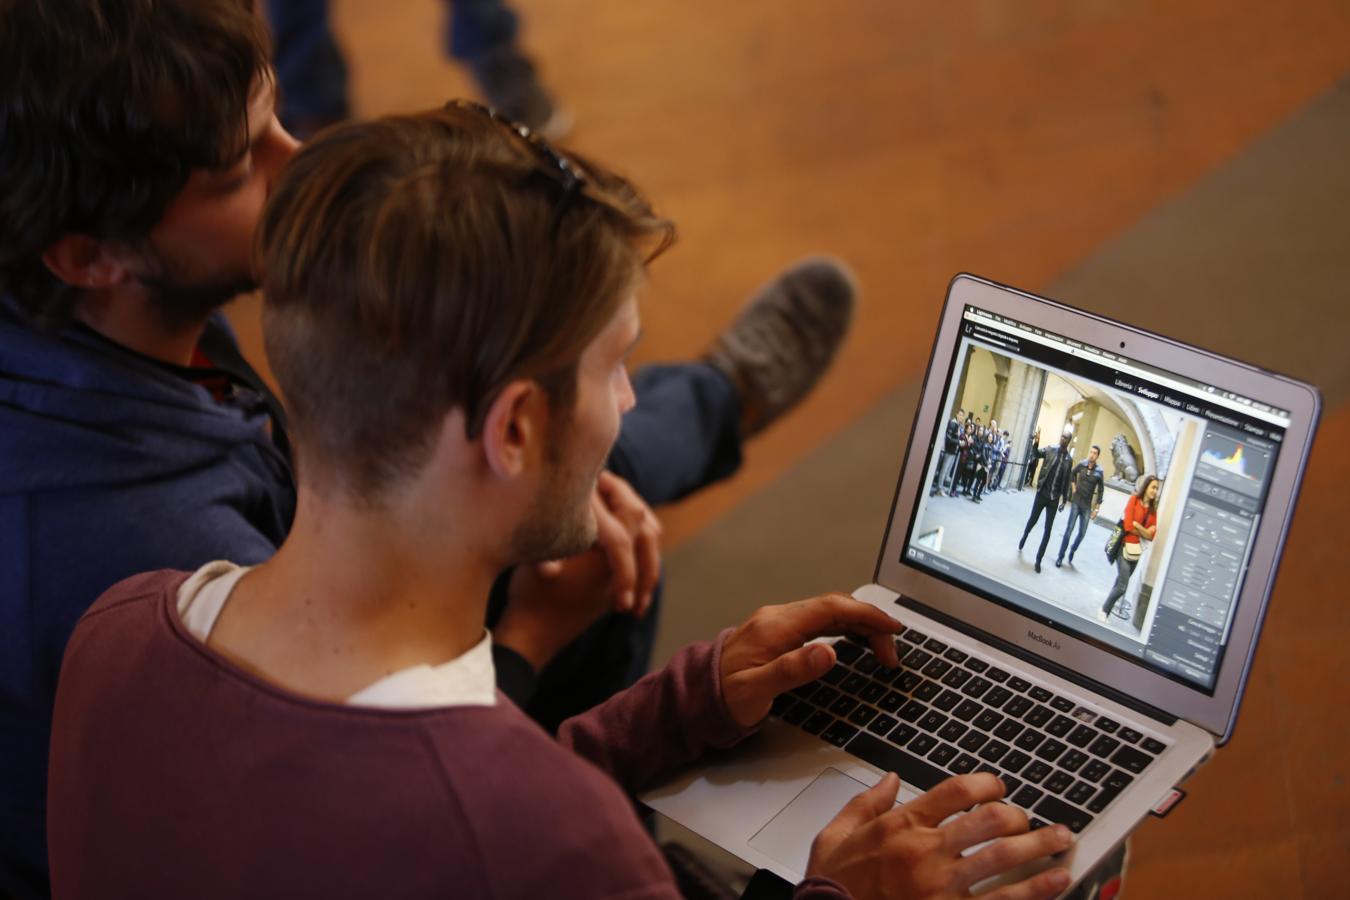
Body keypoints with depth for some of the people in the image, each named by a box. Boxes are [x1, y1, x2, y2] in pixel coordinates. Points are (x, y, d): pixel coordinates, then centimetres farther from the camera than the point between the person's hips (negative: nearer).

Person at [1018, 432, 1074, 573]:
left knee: (1048, 530, 0)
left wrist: (1064, 500, 9)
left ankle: (1038, 560, 6)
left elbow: (1066, 481, 8)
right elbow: (1036, 453, -16)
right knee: (1032, 520, 15)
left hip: (1054, 498, 1)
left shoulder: (1069, 460, 2)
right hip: (1042, 493, -1)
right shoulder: (1050, 450, -1)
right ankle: (1023, 539, 46)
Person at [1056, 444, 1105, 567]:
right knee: (1069, 529, -3)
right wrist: (1073, 486, 5)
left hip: (1087, 506, 0)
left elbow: (1101, 490, -3)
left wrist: (1096, 508, -3)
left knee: (1082, 533, 5)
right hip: (1076, 502, 0)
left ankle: (1072, 551, 31)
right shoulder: (1081, 465, -5)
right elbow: (1072, 474, 16)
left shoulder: (1099, 471, -9)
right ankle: (1060, 556, 2)